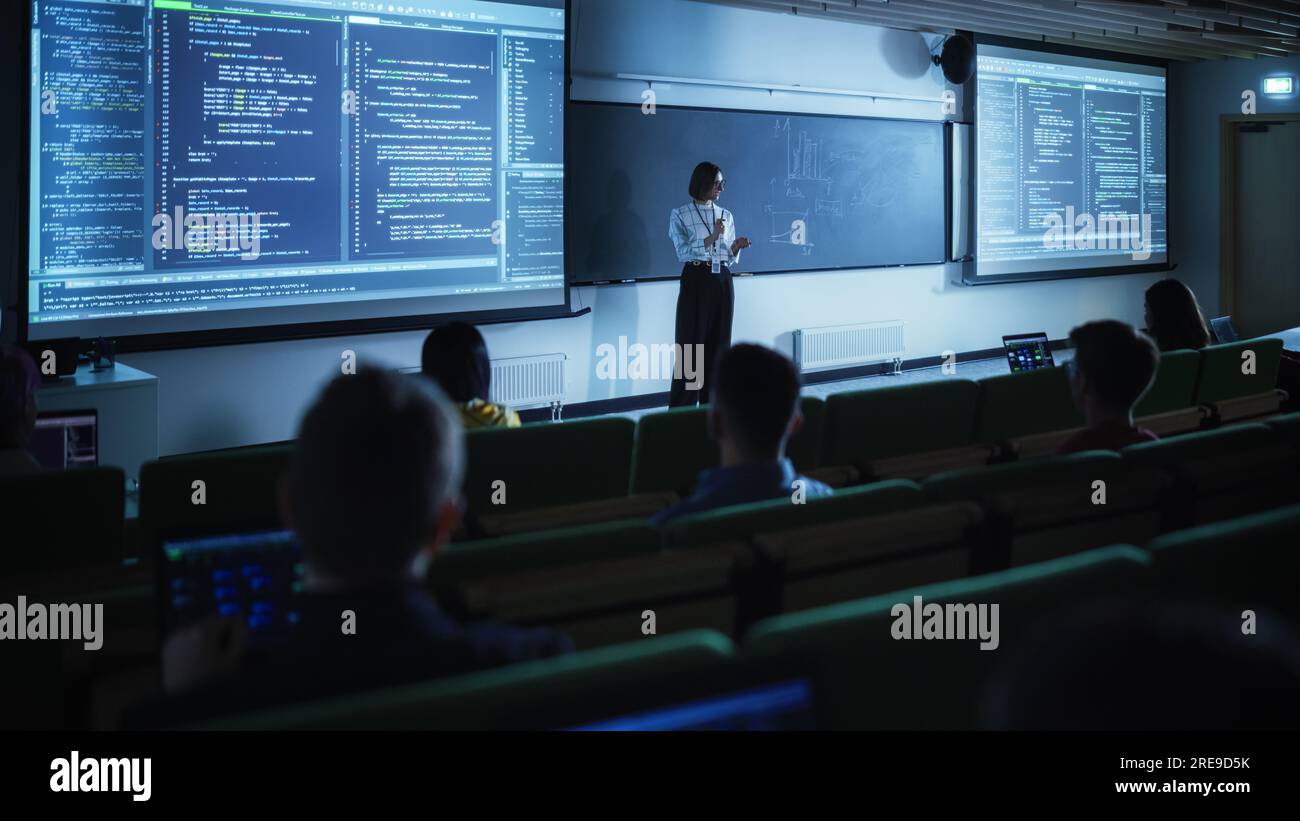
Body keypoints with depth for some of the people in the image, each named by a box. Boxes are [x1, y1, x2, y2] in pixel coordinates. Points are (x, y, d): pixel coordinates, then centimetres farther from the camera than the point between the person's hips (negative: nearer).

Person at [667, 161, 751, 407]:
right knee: (690, 345, -7)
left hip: (723, 282, 5)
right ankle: (681, 412, -2)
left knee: (718, 345, 5)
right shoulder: (680, 215, -1)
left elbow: (730, 259, 14)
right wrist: (711, 238, -22)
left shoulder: (726, 215, 12)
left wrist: (736, 247, -7)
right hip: (696, 281, -5)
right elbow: (684, 251, -12)